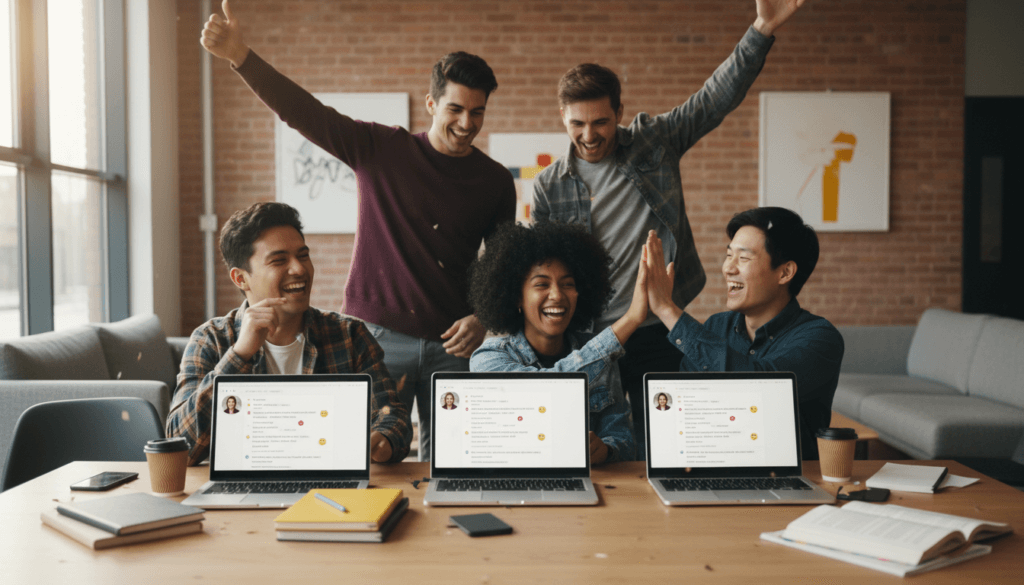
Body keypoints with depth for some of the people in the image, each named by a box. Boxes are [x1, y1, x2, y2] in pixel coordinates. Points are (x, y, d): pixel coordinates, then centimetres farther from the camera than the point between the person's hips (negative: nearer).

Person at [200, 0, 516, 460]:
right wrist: (241, 57, -21)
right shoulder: (381, 150, 0)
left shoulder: (495, 181, 5)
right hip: (376, 334, -2)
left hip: (450, 344, 2)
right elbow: (304, 113, -9)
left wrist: (484, 319, -4)